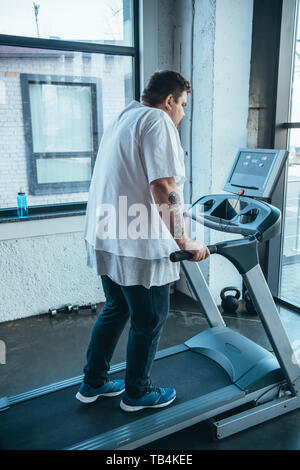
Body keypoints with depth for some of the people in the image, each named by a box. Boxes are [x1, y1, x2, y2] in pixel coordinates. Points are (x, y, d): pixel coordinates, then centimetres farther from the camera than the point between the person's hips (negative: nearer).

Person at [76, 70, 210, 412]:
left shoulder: (122, 119, 19)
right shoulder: (158, 121, -11)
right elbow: (163, 187, -23)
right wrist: (183, 241, -17)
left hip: (104, 241, 10)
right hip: (138, 246, -10)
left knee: (115, 310, 23)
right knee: (149, 320, 9)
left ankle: (93, 383, 36)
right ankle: (137, 393, 28)